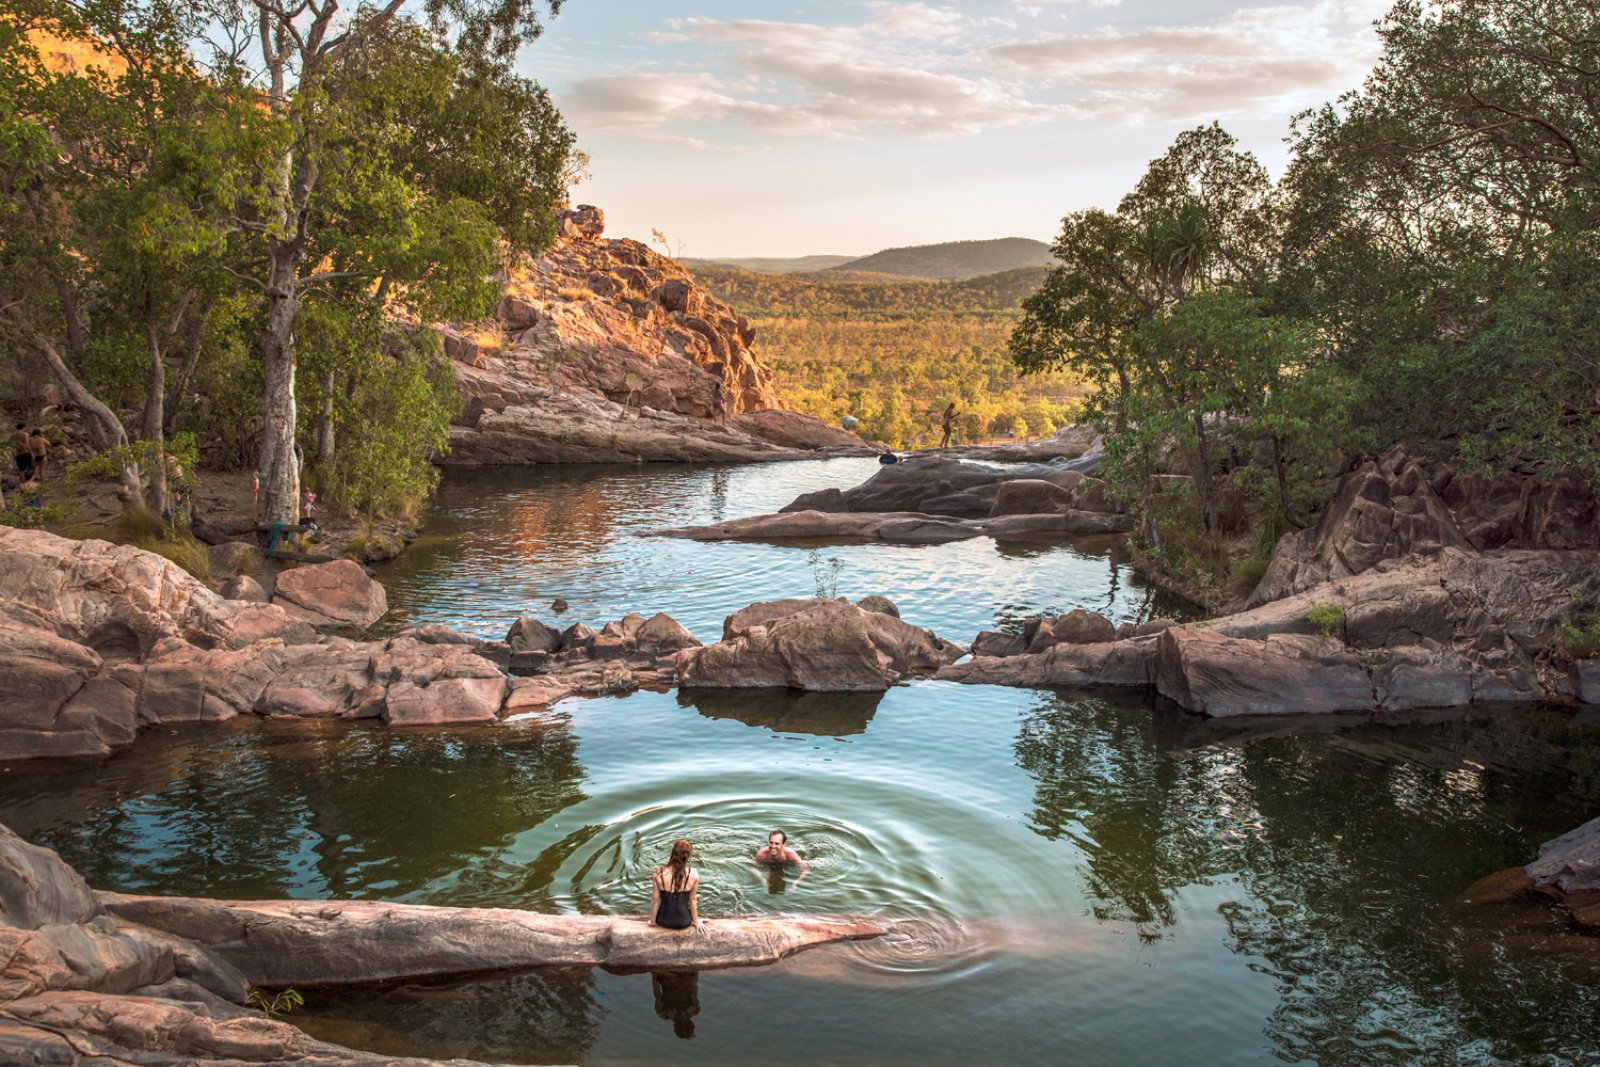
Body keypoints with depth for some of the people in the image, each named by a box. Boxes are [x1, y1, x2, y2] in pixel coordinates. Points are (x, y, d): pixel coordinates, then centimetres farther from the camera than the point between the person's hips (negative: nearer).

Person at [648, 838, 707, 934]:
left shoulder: (658, 873, -21)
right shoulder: (693, 874, -22)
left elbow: (655, 900, -10)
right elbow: (692, 900, -8)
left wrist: (652, 921, 6)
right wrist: (696, 921, 8)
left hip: (663, 921, 1)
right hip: (683, 923, -1)